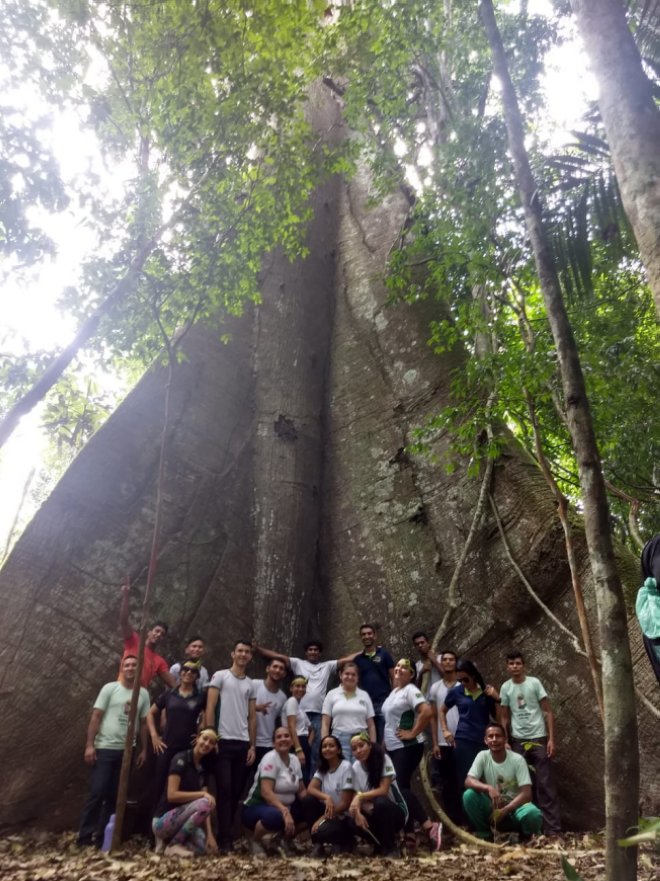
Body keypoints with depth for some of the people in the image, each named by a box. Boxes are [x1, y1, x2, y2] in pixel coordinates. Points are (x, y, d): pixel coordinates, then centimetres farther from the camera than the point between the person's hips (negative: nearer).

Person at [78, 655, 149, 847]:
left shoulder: (143, 694, 6)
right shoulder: (110, 688, -3)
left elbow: (143, 723, 9)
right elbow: (96, 717, -5)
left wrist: (143, 750, 7)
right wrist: (89, 745, -11)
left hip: (127, 751, 4)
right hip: (105, 748, -3)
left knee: (114, 795, 8)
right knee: (97, 792, -6)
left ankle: (102, 836, 18)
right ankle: (85, 836, 4)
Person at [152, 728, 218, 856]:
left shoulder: (203, 769, 8)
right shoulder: (180, 759, -13)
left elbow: (205, 808, 3)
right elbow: (172, 795, -21)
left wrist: (210, 834, -9)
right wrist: (202, 794, -20)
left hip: (182, 818, 7)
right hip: (163, 820, -7)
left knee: (208, 847, -16)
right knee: (204, 803, -28)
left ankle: (169, 839, 7)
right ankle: (174, 844, -12)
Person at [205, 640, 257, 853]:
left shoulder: (251, 684, 13)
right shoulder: (220, 676, 0)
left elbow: (252, 717, 14)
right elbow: (210, 708, -5)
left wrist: (252, 746, 8)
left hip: (243, 744, 5)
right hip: (223, 741, -5)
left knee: (236, 791, 6)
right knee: (224, 790, -4)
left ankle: (224, 835, 17)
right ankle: (225, 839, 1)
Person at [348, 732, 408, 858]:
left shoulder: (383, 759, -17)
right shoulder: (355, 768, -5)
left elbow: (383, 790, -23)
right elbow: (356, 796, -6)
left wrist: (360, 796, -32)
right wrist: (357, 812, -27)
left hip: (395, 811, -4)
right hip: (375, 814, 4)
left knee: (380, 802, -36)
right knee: (353, 821, -26)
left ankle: (391, 846, -11)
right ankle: (380, 844, 4)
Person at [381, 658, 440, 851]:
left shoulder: (411, 690, -13)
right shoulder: (394, 692, 14)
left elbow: (427, 712, -28)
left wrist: (413, 733, -21)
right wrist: (385, 742, 19)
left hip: (407, 747, -9)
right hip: (393, 747, 9)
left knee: (401, 788, -15)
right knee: (401, 788, 9)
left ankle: (430, 826, -9)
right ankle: (410, 835, 14)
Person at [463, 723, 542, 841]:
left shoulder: (517, 759, -14)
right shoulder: (482, 756, -9)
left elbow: (526, 794, -17)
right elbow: (468, 781, -19)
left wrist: (504, 811, -25)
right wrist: (488, 788, -38)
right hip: (491, 807, 2)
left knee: (533, 814, -35)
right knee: (468, 795, -26)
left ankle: (527, 837, 2)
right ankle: (483, 832, -2)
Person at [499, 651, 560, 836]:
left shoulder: (534, 683, -5)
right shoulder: (505, 687, 2)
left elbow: (548, 712, -3)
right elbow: (504, 717, 9)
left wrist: (551, 739, -10)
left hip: (538, 738, -3)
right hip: (518, 741, 3)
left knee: (545, 784, -1)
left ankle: (553, 829, 2)